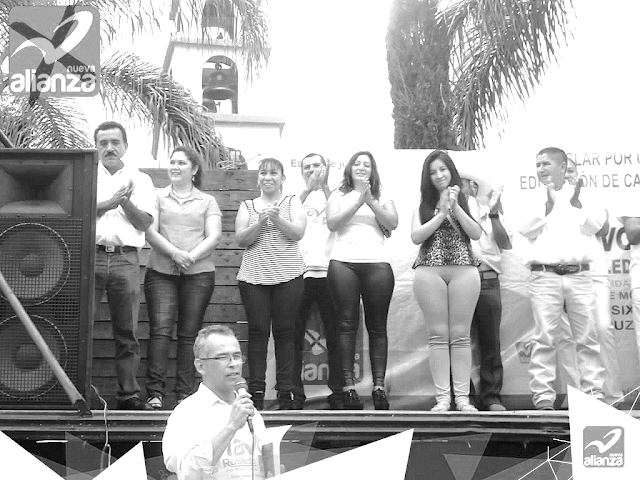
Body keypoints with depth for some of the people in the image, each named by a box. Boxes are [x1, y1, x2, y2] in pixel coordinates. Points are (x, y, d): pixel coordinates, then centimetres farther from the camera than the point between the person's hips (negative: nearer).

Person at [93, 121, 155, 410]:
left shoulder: (140, 180, 15)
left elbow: (144, 223, 7)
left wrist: (126, 201, -8)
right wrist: (107, 204, -12)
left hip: (126, 259, 1)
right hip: (90, 255, -1)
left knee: (127, 332, 1)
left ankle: (129, 394, 6)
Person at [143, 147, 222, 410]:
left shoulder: (207, 201, 15)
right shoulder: (157, 197, 14)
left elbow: (214, 236, 2)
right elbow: (150, 232, 2)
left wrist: (191, 256, -15)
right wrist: (174, 252, -15)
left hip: (199, 273, 0)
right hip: (161, 272, 0)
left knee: (189, 334, -1)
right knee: (160, 329, -12)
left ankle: (185, 395, 1)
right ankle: (155, 393, -14)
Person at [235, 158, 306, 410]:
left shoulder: (292, 202, 12)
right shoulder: (247, 206, 15)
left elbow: (298, 232, -3)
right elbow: (241, 239, 3)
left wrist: (277, 219, -19)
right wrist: (260, 223, -13)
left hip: (288, 276, -1)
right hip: (253, 276, 1)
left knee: (284, 332, -3)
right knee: (257, 332, -3)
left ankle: (285, 392, 0)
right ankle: (256, 391, -1)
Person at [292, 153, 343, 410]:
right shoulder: (296, 197, 12)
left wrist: (324, 186, -7)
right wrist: (308, 188, -12)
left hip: (329, 272, 0)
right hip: (299, 272, 0)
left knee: (334, 336, 1)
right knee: (294, 336, 0)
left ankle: (338, 393, 6)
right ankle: (295, 394, 5)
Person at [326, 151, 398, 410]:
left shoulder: (382, 197, 18)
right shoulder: (338, 195, 17)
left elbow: (392, 224, 3)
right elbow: (332, 223, 1)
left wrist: (370, 201, -8)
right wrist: (358, 202, -6)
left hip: (377, 263, 1)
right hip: (343, 261, -1)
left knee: (377, 326, -3)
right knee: (347, 323, -6)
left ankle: (379, 386, -4)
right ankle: (348, 386, -6)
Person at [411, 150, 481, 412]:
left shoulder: (465, 201, 10)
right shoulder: (423, 204, 11)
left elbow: (476, 233, 0)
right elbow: (416, 236, -1)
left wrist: (455, 207, -9)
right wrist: (442, 213, -7)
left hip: (464, 270, 0)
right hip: (429, 271, 0)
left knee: (461, 335, -1)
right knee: (439, 335, -2)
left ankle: (462, 396, 0)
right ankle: (442, 397, -1)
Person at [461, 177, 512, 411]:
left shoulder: (487, 212, 17)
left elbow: (506, 244, 6)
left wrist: (494, 213, -4)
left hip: (487, 280, 1)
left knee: (490, 341, 0)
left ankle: (491, 396, 4)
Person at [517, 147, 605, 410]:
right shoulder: (533, 198, 12)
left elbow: (594, 226, 1)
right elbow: (526, 230, -2)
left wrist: (577, 204, -11)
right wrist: (548, 205, -10)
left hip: (579, 273, 1)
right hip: (544, 274, -1)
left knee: (587, 336, 0)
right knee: (544, 338, -5)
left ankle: (595, 393, 4)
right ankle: (543, 396, -5)